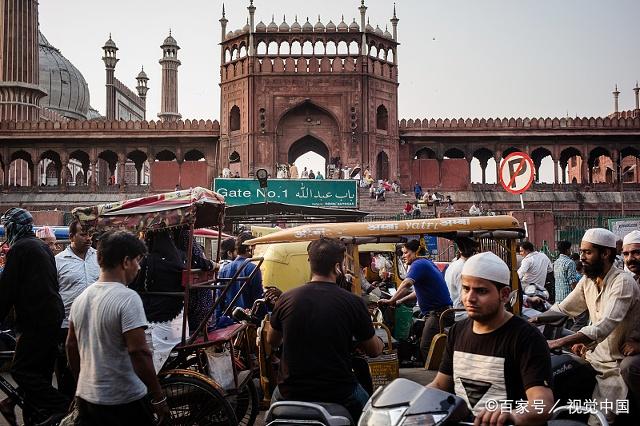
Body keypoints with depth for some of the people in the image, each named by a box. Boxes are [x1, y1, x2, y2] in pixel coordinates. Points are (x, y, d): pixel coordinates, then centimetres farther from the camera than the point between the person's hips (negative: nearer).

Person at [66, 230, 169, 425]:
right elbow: (139, 353, -22)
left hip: (86, 397, 7)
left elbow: (71, 347, 13)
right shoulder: (128, 299, -18)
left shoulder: (81, 299, 5)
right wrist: (159, 398, -16)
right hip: (124, 402, -7)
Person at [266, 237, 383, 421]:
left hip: (291, 394, 2)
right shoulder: (353, 303, -14)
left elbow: (272, 342, 12)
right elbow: (374, 350, 0)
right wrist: (380, 341, 24)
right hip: (339, 397, -2)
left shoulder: (286, 299, -7)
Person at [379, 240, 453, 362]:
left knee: (425, 348, -13)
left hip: (438, 312, -11)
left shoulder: (419, 264, -13)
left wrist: (391, 300, -37)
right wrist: (400, 301, 25)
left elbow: (406, 284, -30)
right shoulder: (427, 263, 19)